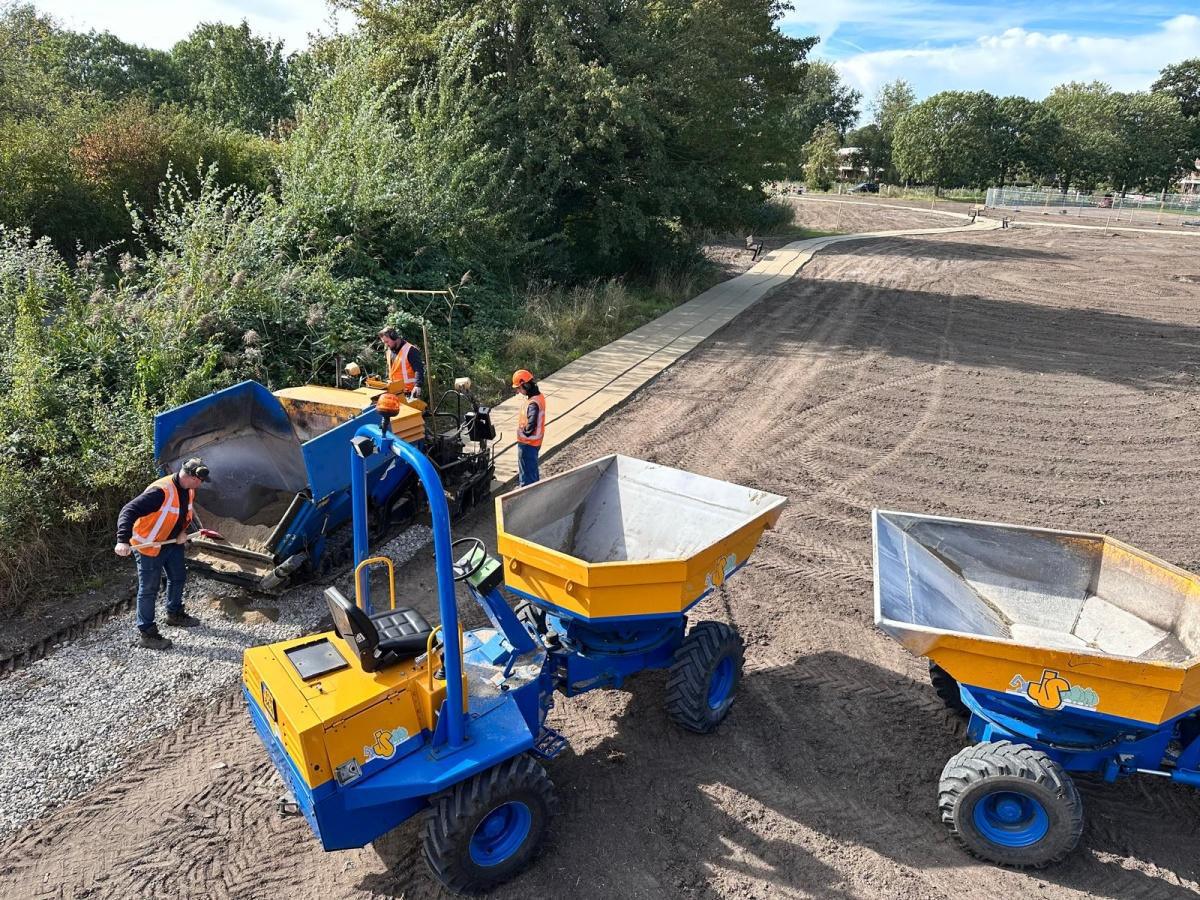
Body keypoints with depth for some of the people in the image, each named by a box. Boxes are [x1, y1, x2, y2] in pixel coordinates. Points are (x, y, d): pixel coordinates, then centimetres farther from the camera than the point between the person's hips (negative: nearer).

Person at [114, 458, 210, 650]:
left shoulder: (189, 491, -5)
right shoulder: (161, 491, -33)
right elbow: (129, 511, -37)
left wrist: (183, 531, -3)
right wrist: (123, 540, -47)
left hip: (172, 542, 9)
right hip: (148, 546, -8)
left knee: (178, 577, 21)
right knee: (149, 589, 1)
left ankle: (175, 614, 42)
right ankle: (146, 633, 12)